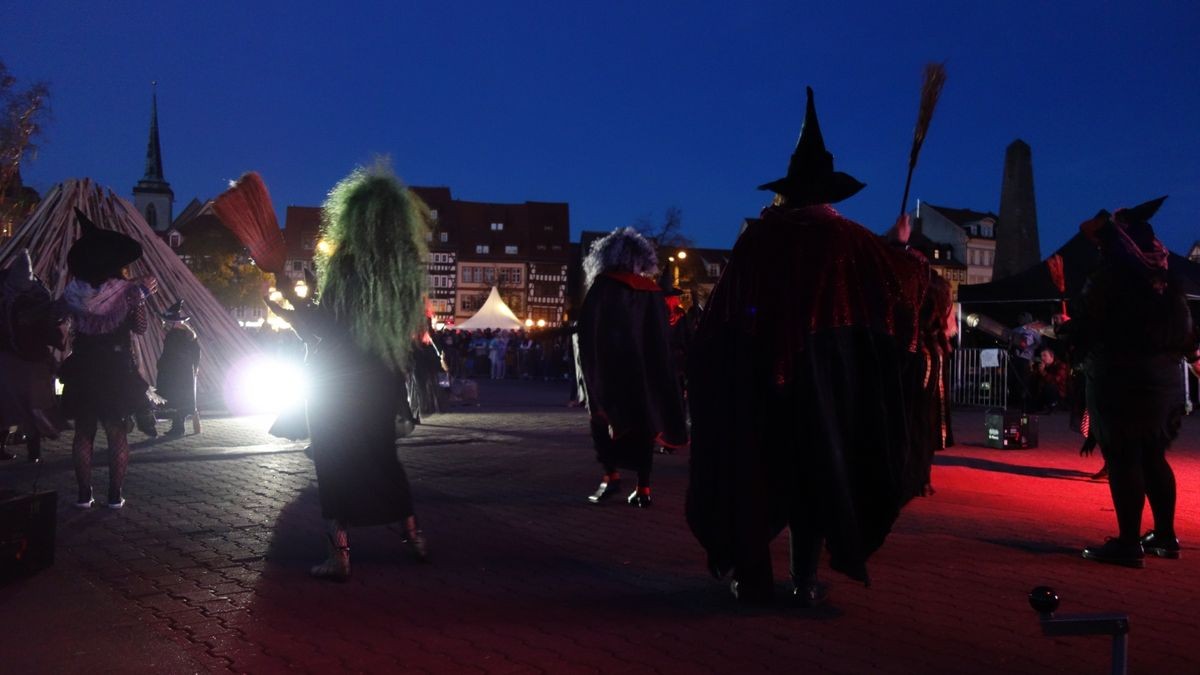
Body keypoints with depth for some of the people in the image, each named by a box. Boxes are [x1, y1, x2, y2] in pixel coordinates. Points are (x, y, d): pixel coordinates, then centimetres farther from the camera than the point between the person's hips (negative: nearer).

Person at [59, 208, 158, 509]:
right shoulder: (127, 290, -10)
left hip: (82, 370, 2)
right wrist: (143, 293, 5)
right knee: (117, 433, 6)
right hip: (118, 370, -2)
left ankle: (84, 494, 10)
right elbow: (140, 328, -4)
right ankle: (115, 495, 4)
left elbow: (73, 328, 9)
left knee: (83, 432, 10)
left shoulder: (74, 291, -3)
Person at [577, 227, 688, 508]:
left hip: (610, 368, -3)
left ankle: (611, 475, -2)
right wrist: (652, 369, 13)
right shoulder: (652, 291, 6)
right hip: (645, 370, 3)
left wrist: (589, 370, -6)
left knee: (603, 420, 11)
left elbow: (586, 329, -11)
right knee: (643, 424, 8)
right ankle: (643, 488, 4)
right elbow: (661, 339, 7)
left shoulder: (603, 285, -5)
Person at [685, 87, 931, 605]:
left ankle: (752, 575, 14)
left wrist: (708, 363, 12)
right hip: (826, 371, 0)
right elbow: (908, 279, 12)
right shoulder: (848, 238, -1)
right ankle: (806, 579, 9)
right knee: (816, 465, 9)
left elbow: (722, 312, 1)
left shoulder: (756, 238, 0)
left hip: (755, 368, 1)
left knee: (754, 465, 10)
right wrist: (900, 245, 32)